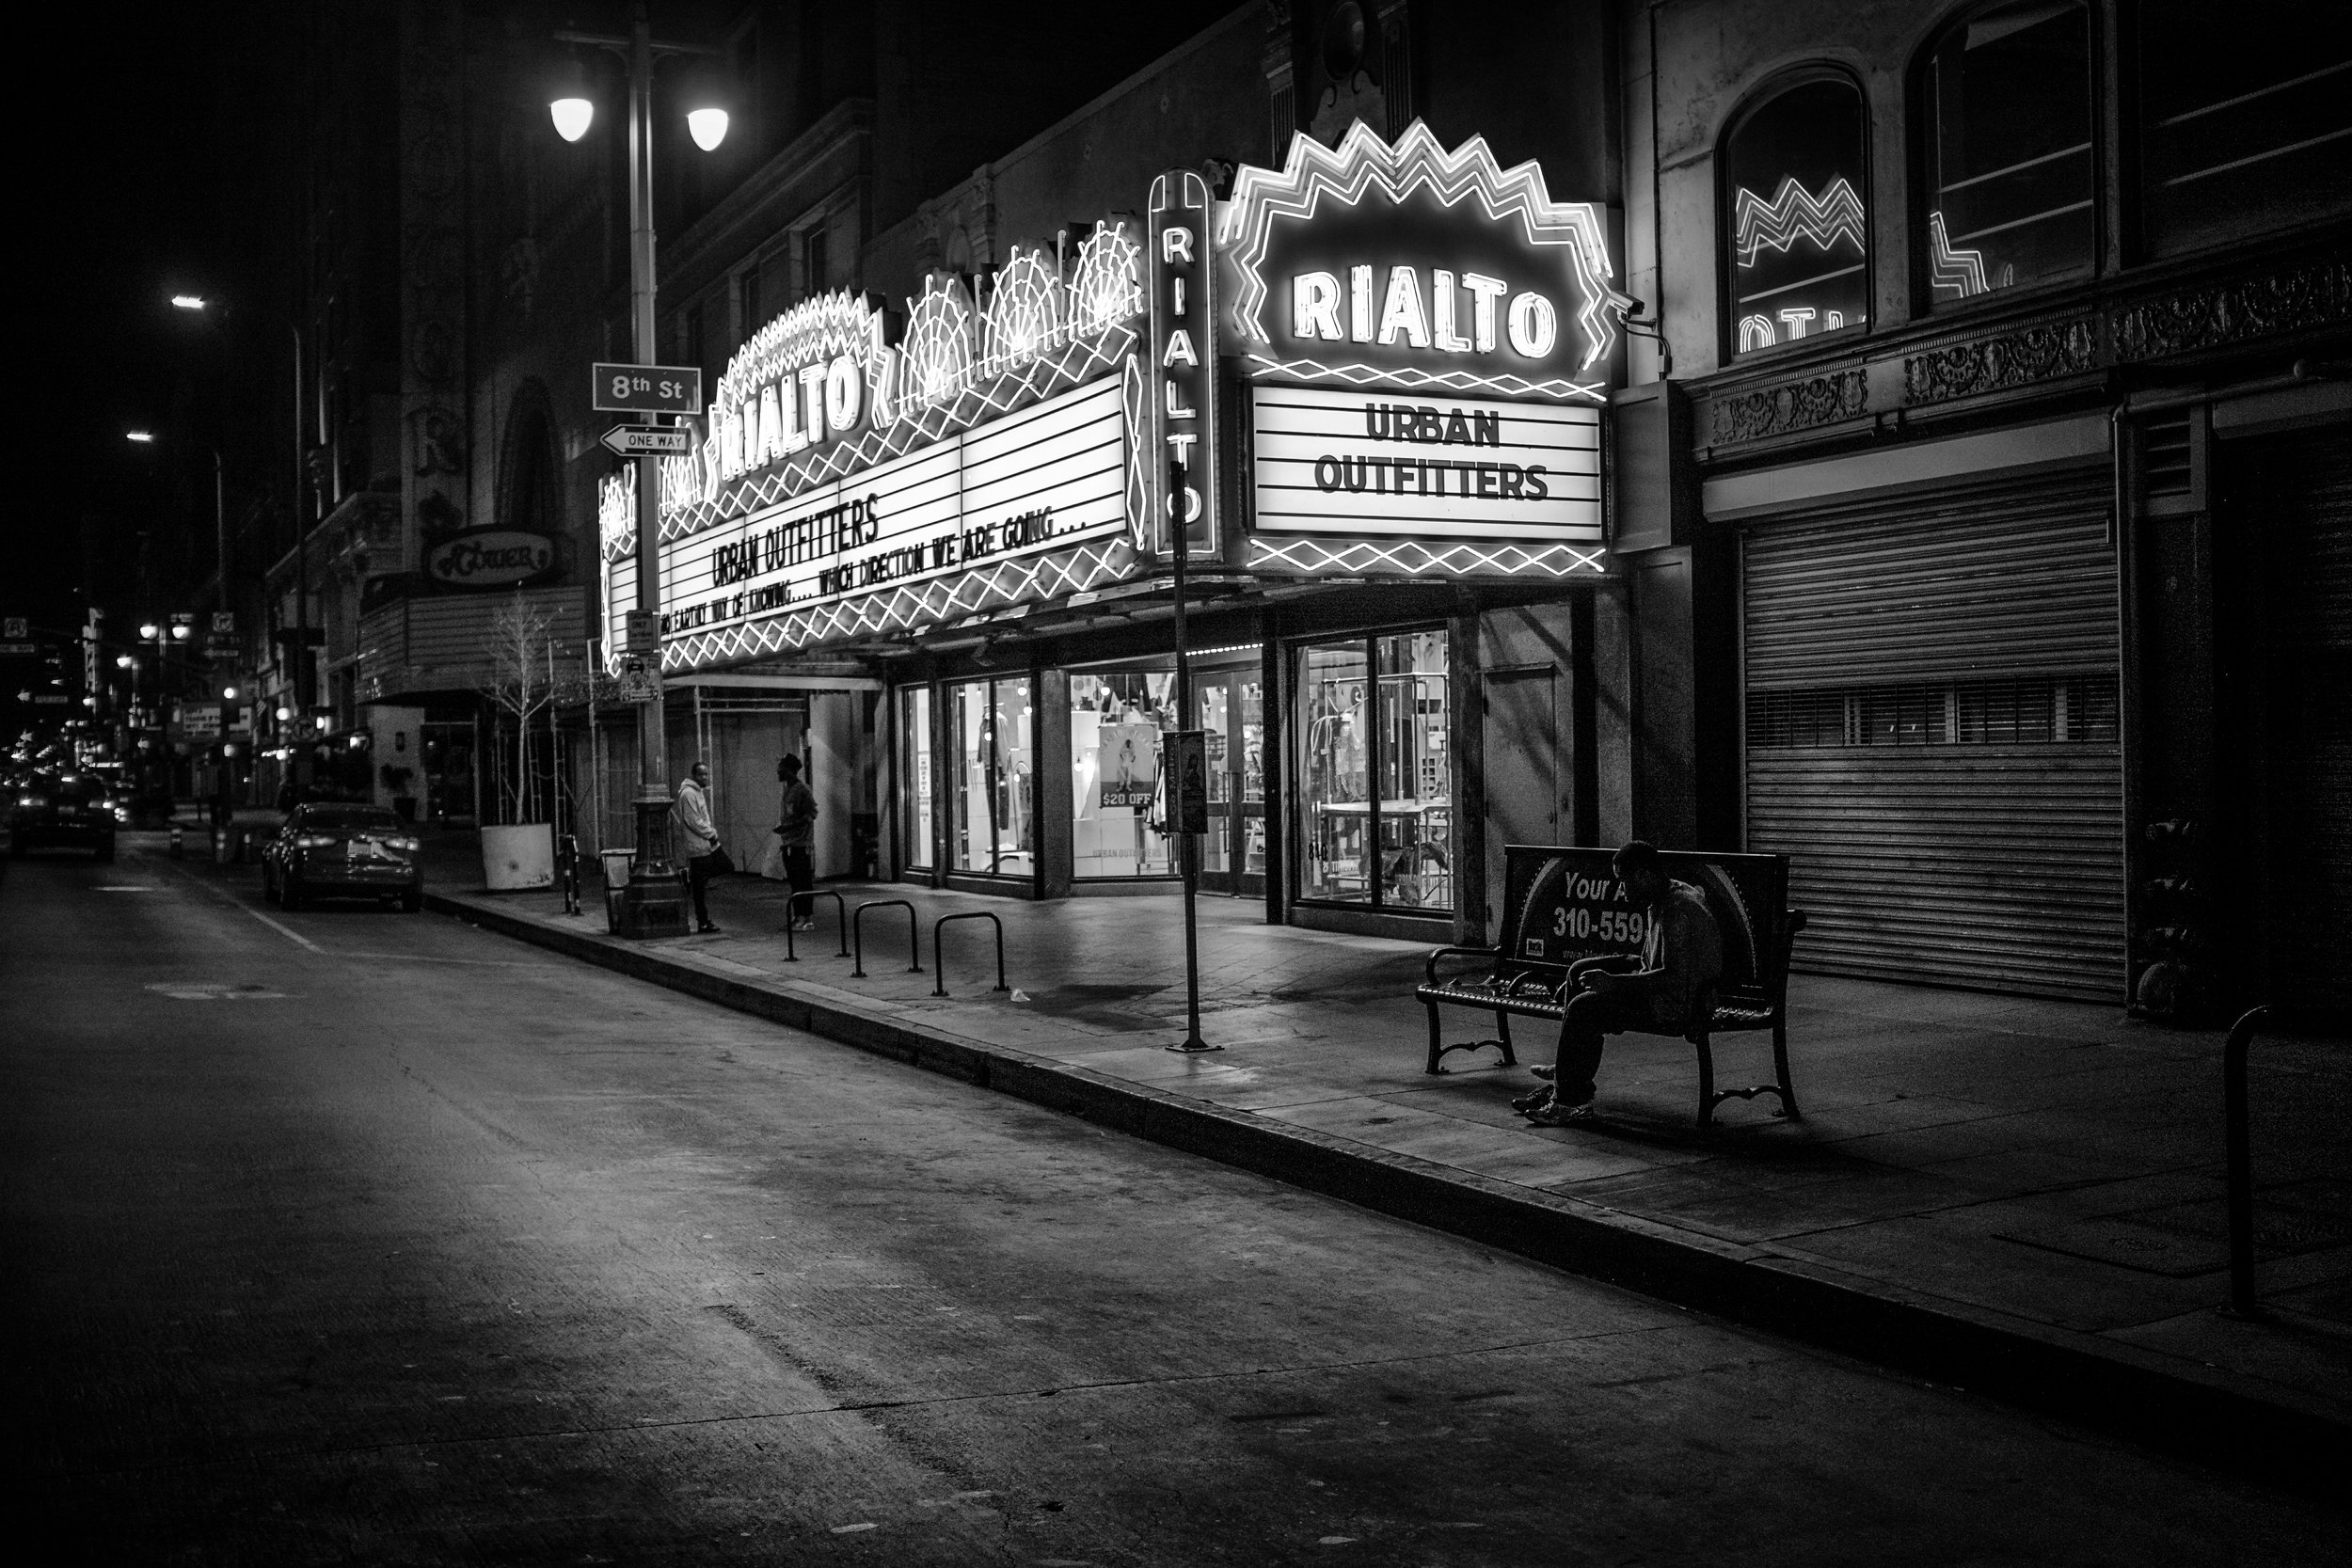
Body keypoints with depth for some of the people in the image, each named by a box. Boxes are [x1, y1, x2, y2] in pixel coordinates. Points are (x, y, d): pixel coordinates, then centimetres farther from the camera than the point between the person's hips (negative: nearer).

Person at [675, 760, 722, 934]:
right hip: (698, 846, -10)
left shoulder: (700, 792, 18)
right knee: (700, 886, -4)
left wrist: (712, 831, 8)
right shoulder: (688, 794, -14)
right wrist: (711, 834, -12)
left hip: (707, 844, 10)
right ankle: (703, 921, 1)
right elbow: (694, 821, -19)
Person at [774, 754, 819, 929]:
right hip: (788, 843, 8)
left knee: (804, 882, -6)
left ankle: (807, 918, -4)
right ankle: (797, 915, 15)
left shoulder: (803, 790, -11)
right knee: (793, 882, 10)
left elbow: (811, 815, -17)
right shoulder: (787, 790, 15)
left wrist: (788, 826, -20)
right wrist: (780, 823, 8)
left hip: (801, 844, -8)